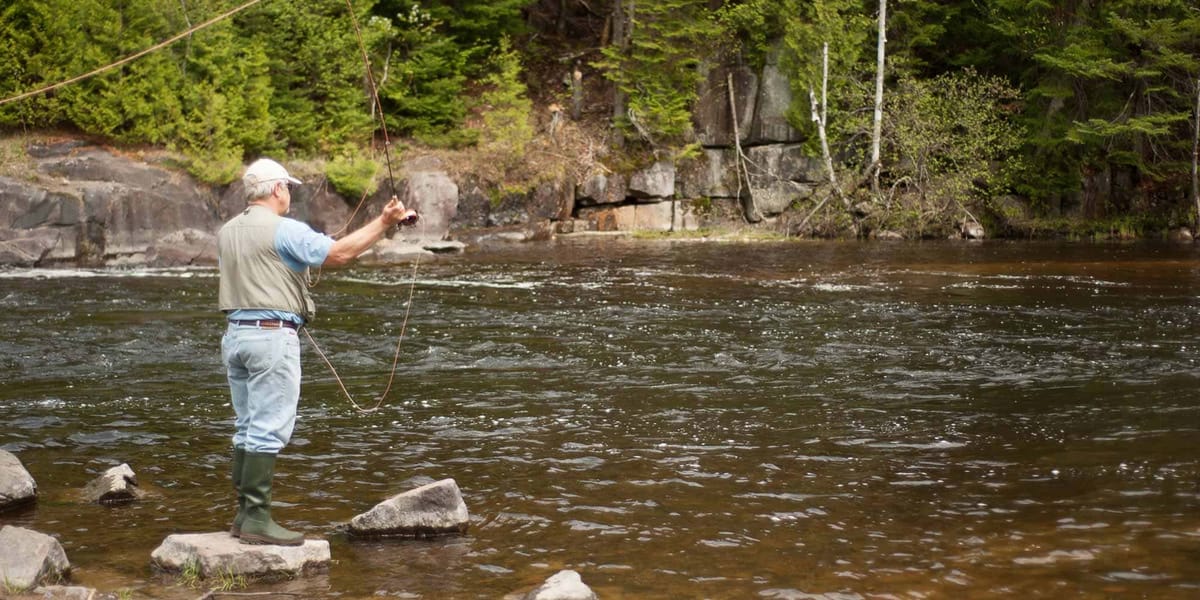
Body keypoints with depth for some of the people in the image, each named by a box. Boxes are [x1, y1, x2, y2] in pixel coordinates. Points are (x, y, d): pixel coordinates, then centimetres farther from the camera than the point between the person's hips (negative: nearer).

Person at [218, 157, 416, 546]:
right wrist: (384, 222, -10)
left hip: (235, 334, 8)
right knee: (268, 430, -7)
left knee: (247, 429, 13)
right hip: (272, 335, -8)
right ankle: (257, 520, -8)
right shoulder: (283, 230, -11)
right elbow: (340, 253, -16)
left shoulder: (226, 233, 14)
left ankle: (244, 515, 16)